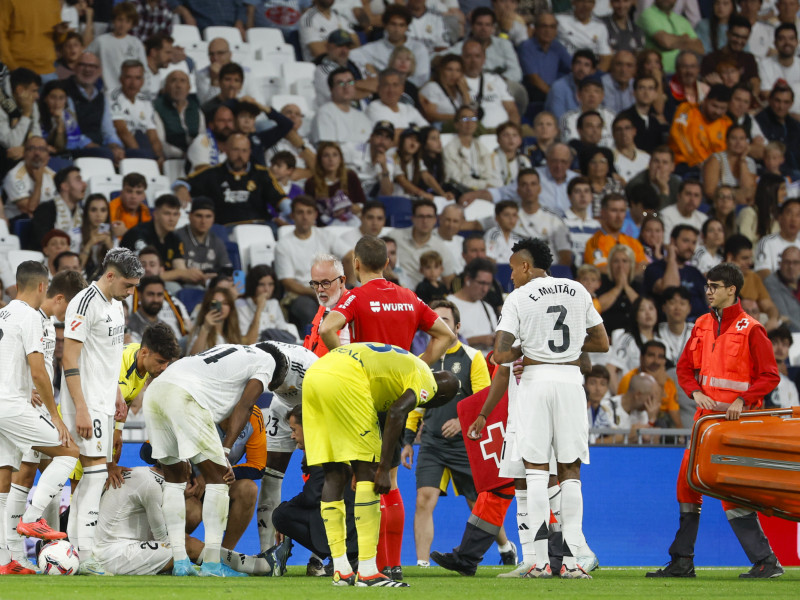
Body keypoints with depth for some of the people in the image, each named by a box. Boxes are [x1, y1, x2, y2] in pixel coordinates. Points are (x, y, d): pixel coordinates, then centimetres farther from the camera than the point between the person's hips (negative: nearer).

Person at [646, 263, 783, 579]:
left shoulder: (749, 329, -7)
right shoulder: (703, 325, 13)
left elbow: (769, 376, -9)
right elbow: (685, 368, 17)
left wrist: (742, 401, -20)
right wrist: (696, 393, -2)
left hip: (735, 415, -7)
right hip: (707, 415, 7)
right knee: (687, 481, 5)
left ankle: (766, 561, -7)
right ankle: (682, 561, 13)